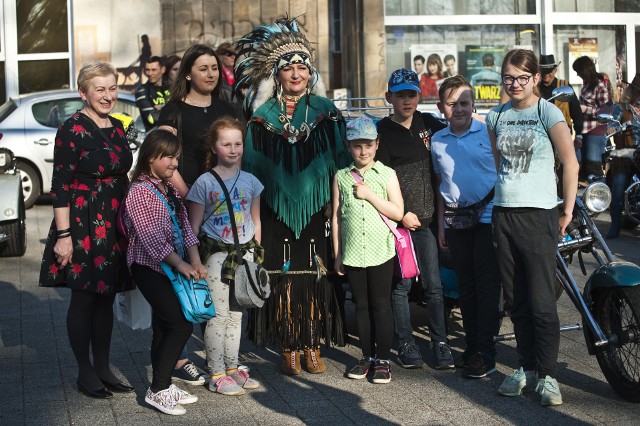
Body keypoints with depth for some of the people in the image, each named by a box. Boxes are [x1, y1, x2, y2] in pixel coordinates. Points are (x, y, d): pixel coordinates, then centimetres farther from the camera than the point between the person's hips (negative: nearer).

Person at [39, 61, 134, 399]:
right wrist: (63, 235, -18)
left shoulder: (116, 127, 10)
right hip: (83, 226, -7)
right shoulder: (73, 129, -11)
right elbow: (60, 185, -14)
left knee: (106, 298, 12)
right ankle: (85, 373, 14)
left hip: (114, 225, 7)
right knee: (83, 298, 3)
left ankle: (103, 367, 22)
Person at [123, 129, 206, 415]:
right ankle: (157, 391, -6)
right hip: (148, 267, -8)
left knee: (163, 327, 12)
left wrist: (196, 262, -1)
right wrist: (181, 265, -19)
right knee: (181, 324, -13)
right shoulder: (140, 192, -13)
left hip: (170, 267, 8)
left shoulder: (169, 189, 14)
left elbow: (184, 227, 10)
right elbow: (152, 238, -19)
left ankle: (163, 386, 20)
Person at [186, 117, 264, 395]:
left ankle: (232, 368, 22)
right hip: (216, 254, -4)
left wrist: (255, 254, 11)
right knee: (218, 316, -2)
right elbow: (194, 225, -2)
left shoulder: (250, 181, 6)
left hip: (244, 252, 4)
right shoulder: (205, 182, -5)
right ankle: (216, 374, 5)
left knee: (236, 314, 12)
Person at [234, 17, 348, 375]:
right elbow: (252, 167, 7)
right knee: (283, 278, 1)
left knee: (315, 276, 1)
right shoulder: (263, 117, 4)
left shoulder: (326, 112, 4)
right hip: (276, 212, 0)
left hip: (314, 210, 0)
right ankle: (289, 349, 11)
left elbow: (340, 161, 5)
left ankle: (313, 346, 13)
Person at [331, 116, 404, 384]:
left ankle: (383, 359, 10)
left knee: (381, 305, 2)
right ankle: (367, 356, 21)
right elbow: (336, 217, 7)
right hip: (352, 253, 2)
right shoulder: (341, 177, 5)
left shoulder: (386, 174, 0)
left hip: (380, 251, -2)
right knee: (361, 305, 10)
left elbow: (398, 212, -6)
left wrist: (369, 194, -14)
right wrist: (337, 254, 6)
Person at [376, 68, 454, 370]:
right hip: (397, 221, -4)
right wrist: (402, 214, -12)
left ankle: (440, 343, 12)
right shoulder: (383, 131, -4)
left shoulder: (427, 123, 10)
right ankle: (406, 345, 14)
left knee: (433, 285, 4)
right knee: (401, 285, 3)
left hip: (426, 219, 4)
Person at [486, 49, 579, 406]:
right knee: (516, 300, 10)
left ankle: (548, 375, 3)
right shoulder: (497, 116, 10)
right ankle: (527, 368, 21)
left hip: (538, 215, -5)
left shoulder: (547, 112, -4)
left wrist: (568, 211, -4)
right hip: (503, 215, 5)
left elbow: (571, 163, -4)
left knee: (542, 301, -6)